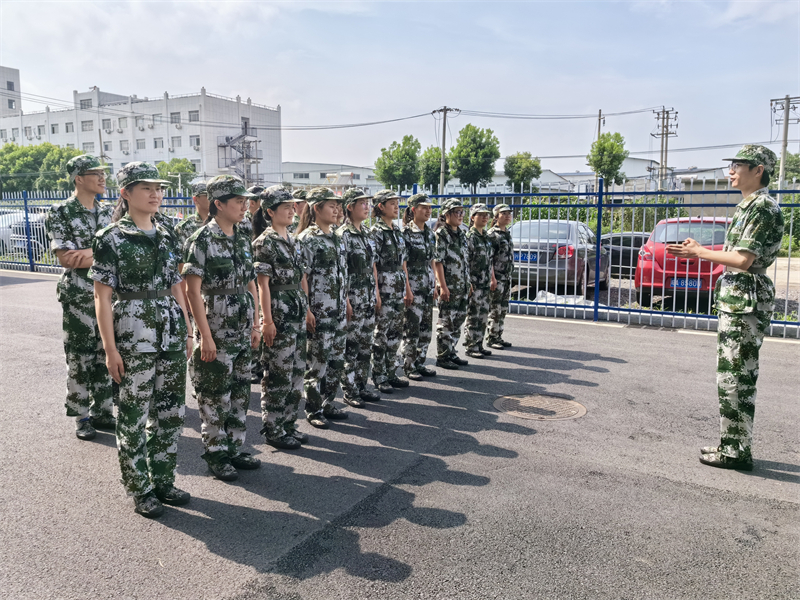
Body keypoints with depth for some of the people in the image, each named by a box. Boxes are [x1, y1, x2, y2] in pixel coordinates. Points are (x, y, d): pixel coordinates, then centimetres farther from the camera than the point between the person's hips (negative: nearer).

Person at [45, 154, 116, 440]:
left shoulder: (108, 211, 9)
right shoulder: (60, 213, -5)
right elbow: (65, 258, -13)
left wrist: (90, 252, -14)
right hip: (78, 296, -4)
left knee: (106, 355, 10)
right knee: (79, 357, 3)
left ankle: (102, 411, 22)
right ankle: (81, 416, 16)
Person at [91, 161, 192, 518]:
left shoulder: (166, 237, 11)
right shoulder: (111, 239, -6)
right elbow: (102, 296, -8)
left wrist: (187, 332, 12)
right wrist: (110, 348, -12)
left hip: (172, 337, 6)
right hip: (133, 341, -5)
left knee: (171, 412, 12)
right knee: (133, 417, 4)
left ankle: (163, 480, 27)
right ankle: (140, 489, 19)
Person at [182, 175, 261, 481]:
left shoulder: (243, 238, 9)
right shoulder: (202, 240, -12)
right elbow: (193, 289, -15)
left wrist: (255, 324, 12)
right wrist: (205, 336, -17)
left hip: (243, 333, 7)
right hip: (216, 334, -7)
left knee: (240, 393, 14)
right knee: (214, 396, 4)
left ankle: (235, 448, 27)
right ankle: (215, 454, 19)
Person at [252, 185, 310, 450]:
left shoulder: (292, 240, 14)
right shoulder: (264, 242, -10)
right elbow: (263, 284, -13)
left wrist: (307, 308, 13)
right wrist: (267, 320, -16)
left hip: (298, 313, 8)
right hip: (279, 315, -8)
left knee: (297, 371, 12)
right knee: (278, 374, -1)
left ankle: (288, 424, 24)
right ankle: (273, 430, 11)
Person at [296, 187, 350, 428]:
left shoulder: (336, 238, 13)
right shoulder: (307, 239, -11)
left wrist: (346, 301, 16)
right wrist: (306, 310, -17)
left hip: (338, 310, 8)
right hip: (318, 311, -8)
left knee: (337, 359, 12)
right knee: (317, 361, 0)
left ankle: (327, 403, 26)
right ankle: (313, 410, 13)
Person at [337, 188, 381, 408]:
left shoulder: (366, 233, 14)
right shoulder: (343, 234, -11)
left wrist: (376, 292, 15)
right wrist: (345, 299, -18)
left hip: (368, 299, 8)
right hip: (353, 299, -8)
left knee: (365, 344, 13)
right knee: (351, 346, 0)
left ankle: (362, 386, 23)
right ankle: (349, 391, 10)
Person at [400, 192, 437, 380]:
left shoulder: (430, 233, 12)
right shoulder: (406, 233, -10)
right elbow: (402, 264, -13)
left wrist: (434, 285, 14)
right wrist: (407, 289, -16)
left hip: (428, 287, 7)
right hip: (413, 286, -7)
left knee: (426, 328, 11)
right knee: (411, 328, -3)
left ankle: (420, 363, 22)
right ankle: (408, 367, 9)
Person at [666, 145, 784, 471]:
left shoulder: (762, 207, -14)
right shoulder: (748, 205, 18)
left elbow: (744, 260, -20)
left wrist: (699, 252, -11)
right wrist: (697, 251, 11)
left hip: (745, 300, -11)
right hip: (735, 298, 11)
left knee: (734, 377, -6)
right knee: (737, 376, 14)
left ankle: (736, 451, 2)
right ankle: (734, 445, 24)